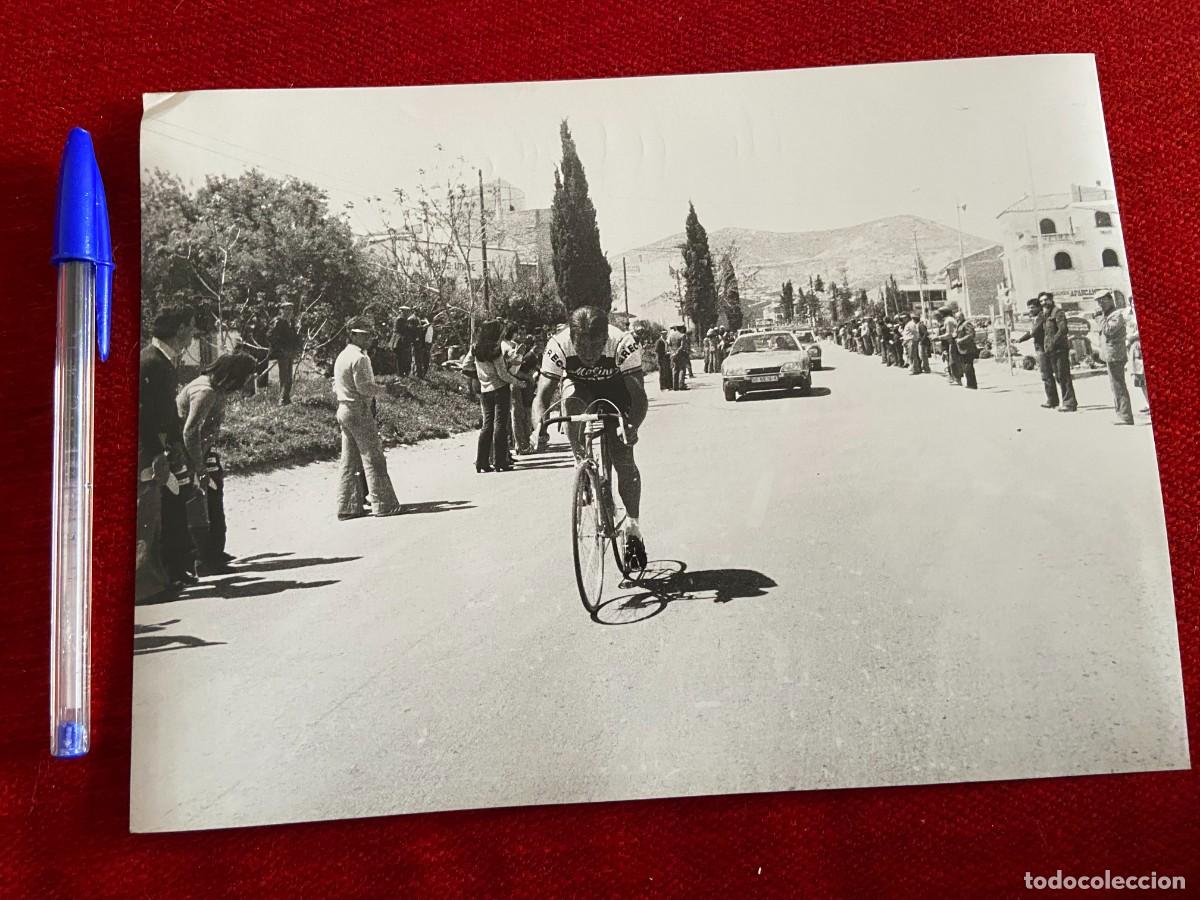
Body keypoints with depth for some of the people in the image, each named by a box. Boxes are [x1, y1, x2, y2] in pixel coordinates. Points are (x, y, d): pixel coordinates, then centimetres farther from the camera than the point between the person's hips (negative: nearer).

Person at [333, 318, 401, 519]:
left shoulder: (341, 356, 16)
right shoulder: (359, 357, -14)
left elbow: (336, 388, 17)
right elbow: (364, 387, -19)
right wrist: (382, 389, -3)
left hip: (343, 410, 9)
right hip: (359, 411, -9)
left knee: (348, 461, 10)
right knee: (373, 458, -3)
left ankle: (347, 506, 13)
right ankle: (382, 504, 1)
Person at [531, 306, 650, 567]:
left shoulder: (623, 343, -36)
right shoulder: (558, 346, -33)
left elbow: (639, 397, -39)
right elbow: (542, 395, -32)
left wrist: (631, 426, -59)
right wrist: (540, 425, -53)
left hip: (615, 390, -1)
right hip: (579, 385, 1)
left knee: (624, 459, -12)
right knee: (572, 402, -36)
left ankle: (632, 527, 6)